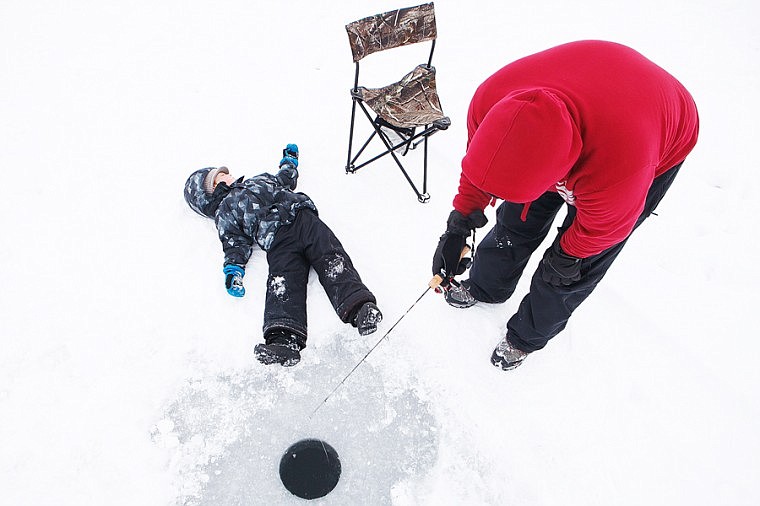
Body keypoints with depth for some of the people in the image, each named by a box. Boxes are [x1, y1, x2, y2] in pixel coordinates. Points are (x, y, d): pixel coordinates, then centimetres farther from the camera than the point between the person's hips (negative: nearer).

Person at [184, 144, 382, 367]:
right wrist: (233, 269, -9)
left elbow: (287, 179, 54)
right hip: (277, 240, -3)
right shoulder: (224, 214, 22)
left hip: (304, 218, 4)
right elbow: (235, 244, 9)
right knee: (284, 282, -29)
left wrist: (290, 159, 64)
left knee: (331, 258, -23)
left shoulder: (261, 179, 39)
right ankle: (285, 339, -47)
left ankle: (360, 306, -41)